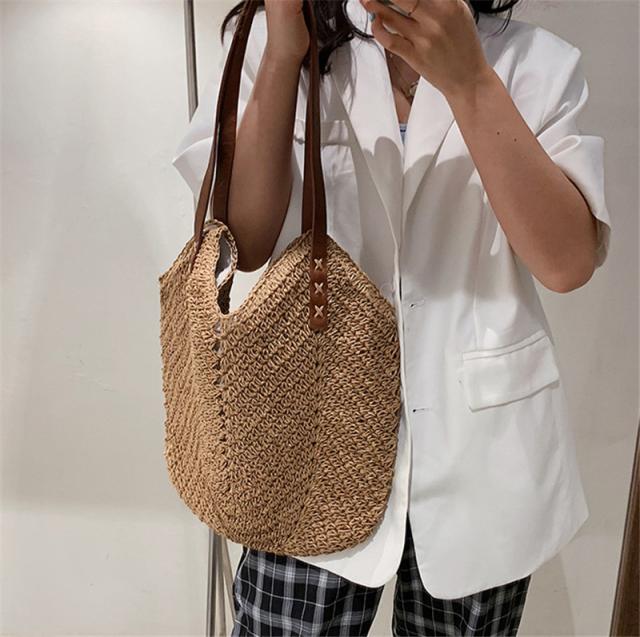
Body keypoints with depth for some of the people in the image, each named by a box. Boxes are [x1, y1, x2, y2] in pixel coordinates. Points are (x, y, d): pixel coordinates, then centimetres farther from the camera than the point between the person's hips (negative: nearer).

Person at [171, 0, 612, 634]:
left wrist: (467, 79, -18)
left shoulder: (537, 61, 1)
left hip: (480, 452, 2)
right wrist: (283, 55, -15)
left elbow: (568, 262, -11)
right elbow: (245, 242, -7)